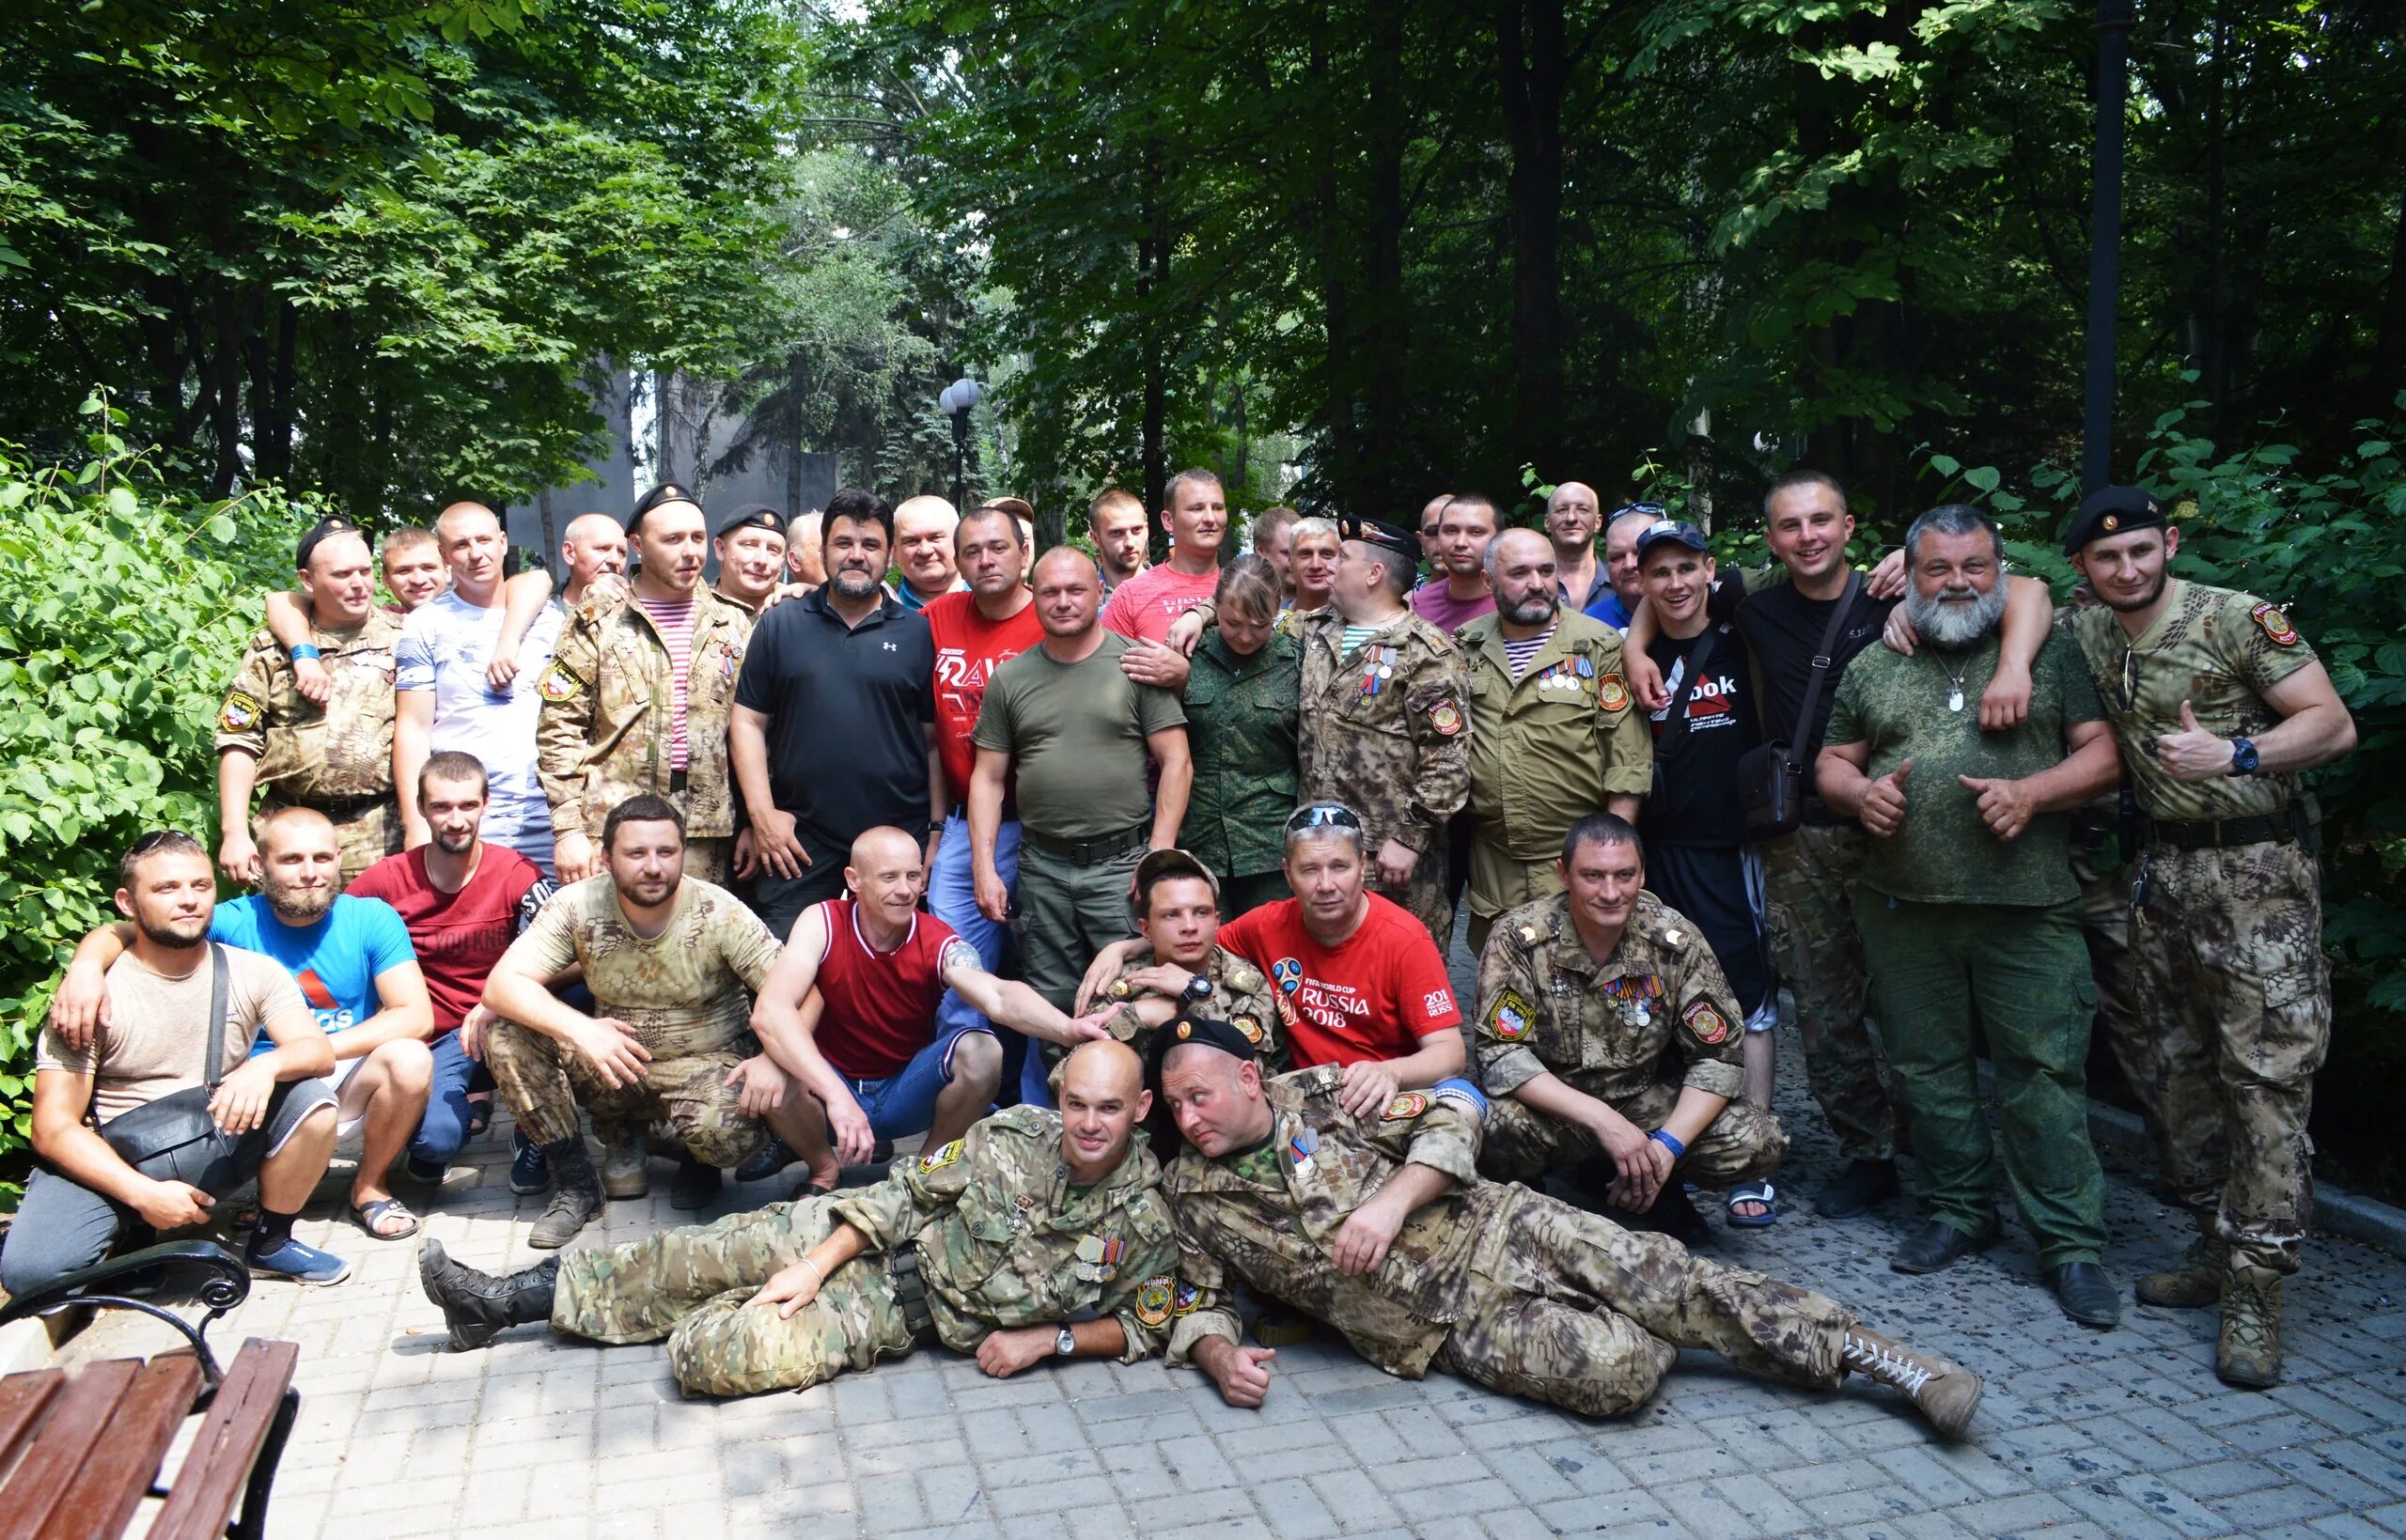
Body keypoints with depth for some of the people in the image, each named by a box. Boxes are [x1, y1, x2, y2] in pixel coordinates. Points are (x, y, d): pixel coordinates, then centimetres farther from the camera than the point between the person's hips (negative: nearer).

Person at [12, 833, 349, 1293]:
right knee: (29, 1271, -28)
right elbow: (55, 1128, -11)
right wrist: (144, 1193, -24)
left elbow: (320, 1051, -11)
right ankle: (131, 1232, 8)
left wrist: (266, 1066, -35)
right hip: (116, 1163, -2)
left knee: (310, 1098, -24)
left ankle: (271, 1242, -1)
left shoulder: (253, 973, 0)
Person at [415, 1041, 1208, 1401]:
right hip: (871, 1240, 3)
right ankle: (503, 1301, 16)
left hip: (907, 1311, -3)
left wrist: (1047, 1339, -16)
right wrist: (814, 1266, -8)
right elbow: (908, 1191, -3)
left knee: (710, 1355, -18)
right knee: (699, 1256, 0)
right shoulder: (1012, 1136, -9)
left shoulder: (1146, 1224, -16)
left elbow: (1144, 1327, -5)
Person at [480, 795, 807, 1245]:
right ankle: (574, 1182, -2)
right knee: (506, 1035, -18)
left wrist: (774, 1061, -38)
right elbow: (502, 985, -20)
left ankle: (697, 1158, 7)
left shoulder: (719, 914, -17)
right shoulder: (577, 906, -12)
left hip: (706, 1061, -3)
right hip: (614, 1058, 3)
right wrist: (579, 1028, -37)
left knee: (726, 1131, -36)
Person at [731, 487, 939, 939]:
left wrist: (937, 828, 2)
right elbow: (748, 721, 5)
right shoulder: (781, 624, 7)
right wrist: (762, 813, -4)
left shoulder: (918, 632, 6)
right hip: (799, 841, 0)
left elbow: (935, 740, 6)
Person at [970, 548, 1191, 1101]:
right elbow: (988, 778, 10)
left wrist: (1159, 853, -10)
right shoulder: (1010, 679, 9)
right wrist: (984, 868, 2)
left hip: (1121, 863, -3)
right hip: (1042, 868, 3)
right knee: (1050, 1009, 10)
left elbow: (1176, 763, -2)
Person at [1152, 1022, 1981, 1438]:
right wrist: (1219, 1356, -15)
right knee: (1621, 1370, -22)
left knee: (1668, 1281, -14)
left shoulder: (1321, 1093, -2)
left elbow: (1454, 1109, -4)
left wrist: (1390, 1201, -19)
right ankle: (1637, 1334, 15)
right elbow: (1198, 1300, 9)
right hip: (1446, 1325, 0)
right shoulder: (1189, 1192, 1)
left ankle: (1883, 1356, 0)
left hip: (1489, 1229, 1)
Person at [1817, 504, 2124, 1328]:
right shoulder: (1874, 667, 13)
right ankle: (1960, 1209, 26)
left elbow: (2102, 754, 3)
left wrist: (2031, 793, -14)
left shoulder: (2050, 652, 6)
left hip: (2029, 909, -3)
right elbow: (1834, 760, 17)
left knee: (2044, 1073, -2)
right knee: (1929, 1068, 10)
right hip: (1903, 908, 3)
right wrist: (1861, 791, -5)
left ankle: (2070, 1243, 8)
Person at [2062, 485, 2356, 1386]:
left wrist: (2232, 755, -26)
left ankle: (2254, 1294, -7)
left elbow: (2333, 726, -10)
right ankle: (2215, 1244, 21)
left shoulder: (2239, 618, -9)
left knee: (2267, 1074, -9)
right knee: (2179, 1069, 10)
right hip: (2164, 867, 6)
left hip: (2257, 868, -6)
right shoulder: (2088, 635, 8)